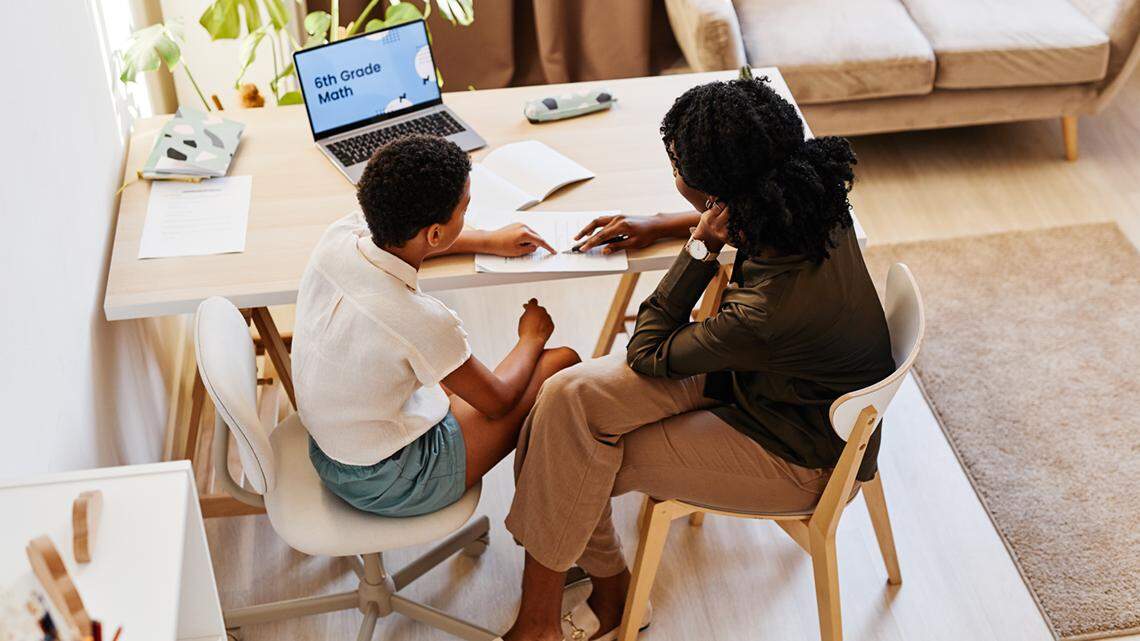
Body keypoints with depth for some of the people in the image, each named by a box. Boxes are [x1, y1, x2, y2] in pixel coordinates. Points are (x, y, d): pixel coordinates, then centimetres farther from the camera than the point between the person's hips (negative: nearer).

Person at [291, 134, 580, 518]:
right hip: (388, 484, -7)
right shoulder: (422, 321, -34)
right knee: (563, 364, 0)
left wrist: (490, 241, 15)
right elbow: (497, 401, -12)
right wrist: (531, 338, 5)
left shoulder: (337, 237, -16)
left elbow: (405, 236, 13)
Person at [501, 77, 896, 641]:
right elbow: (746, 215, 12)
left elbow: (647, 354, -19)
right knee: (568, 396, -8)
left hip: (801, 460, -7)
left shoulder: (767, 310, -38)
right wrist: (660, 226, 6)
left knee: (576, 465, -6)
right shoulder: (808, 201, -17)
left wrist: (699, 248, -20)